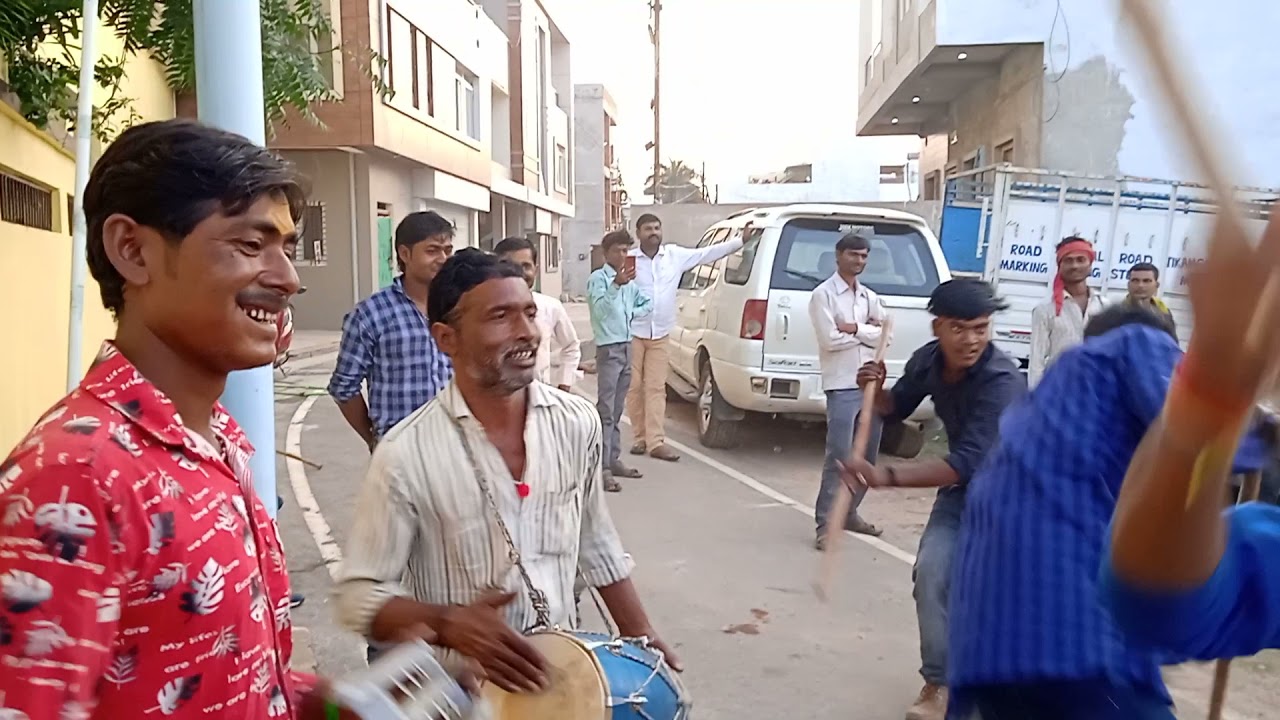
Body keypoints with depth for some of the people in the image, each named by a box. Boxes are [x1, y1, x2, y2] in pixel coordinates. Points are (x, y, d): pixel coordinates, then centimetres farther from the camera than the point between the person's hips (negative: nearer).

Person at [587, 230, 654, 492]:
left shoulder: (630, 280, 14)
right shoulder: (598, 278, -8)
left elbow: (647, 303, 22)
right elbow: (600, 310, -22)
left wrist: (632, 313, 4)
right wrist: (616, 285, -34)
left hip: (627, 347, 8)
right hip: (609, 349, -8)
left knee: (617, 411, 13)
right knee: (606, 411, -11)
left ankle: (614, 460, 21)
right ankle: (603, 468, -13)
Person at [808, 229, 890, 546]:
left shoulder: (870, 297, 15)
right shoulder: (823, 294, -4)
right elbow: (830, 340, -14)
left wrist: (854, 328, -11)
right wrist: (867, 331, -4)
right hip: (842, 386, -7)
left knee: (867, 456, 12)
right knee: (838, 456, -10)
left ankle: (849, 513, 26)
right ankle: (825, 524, -5)